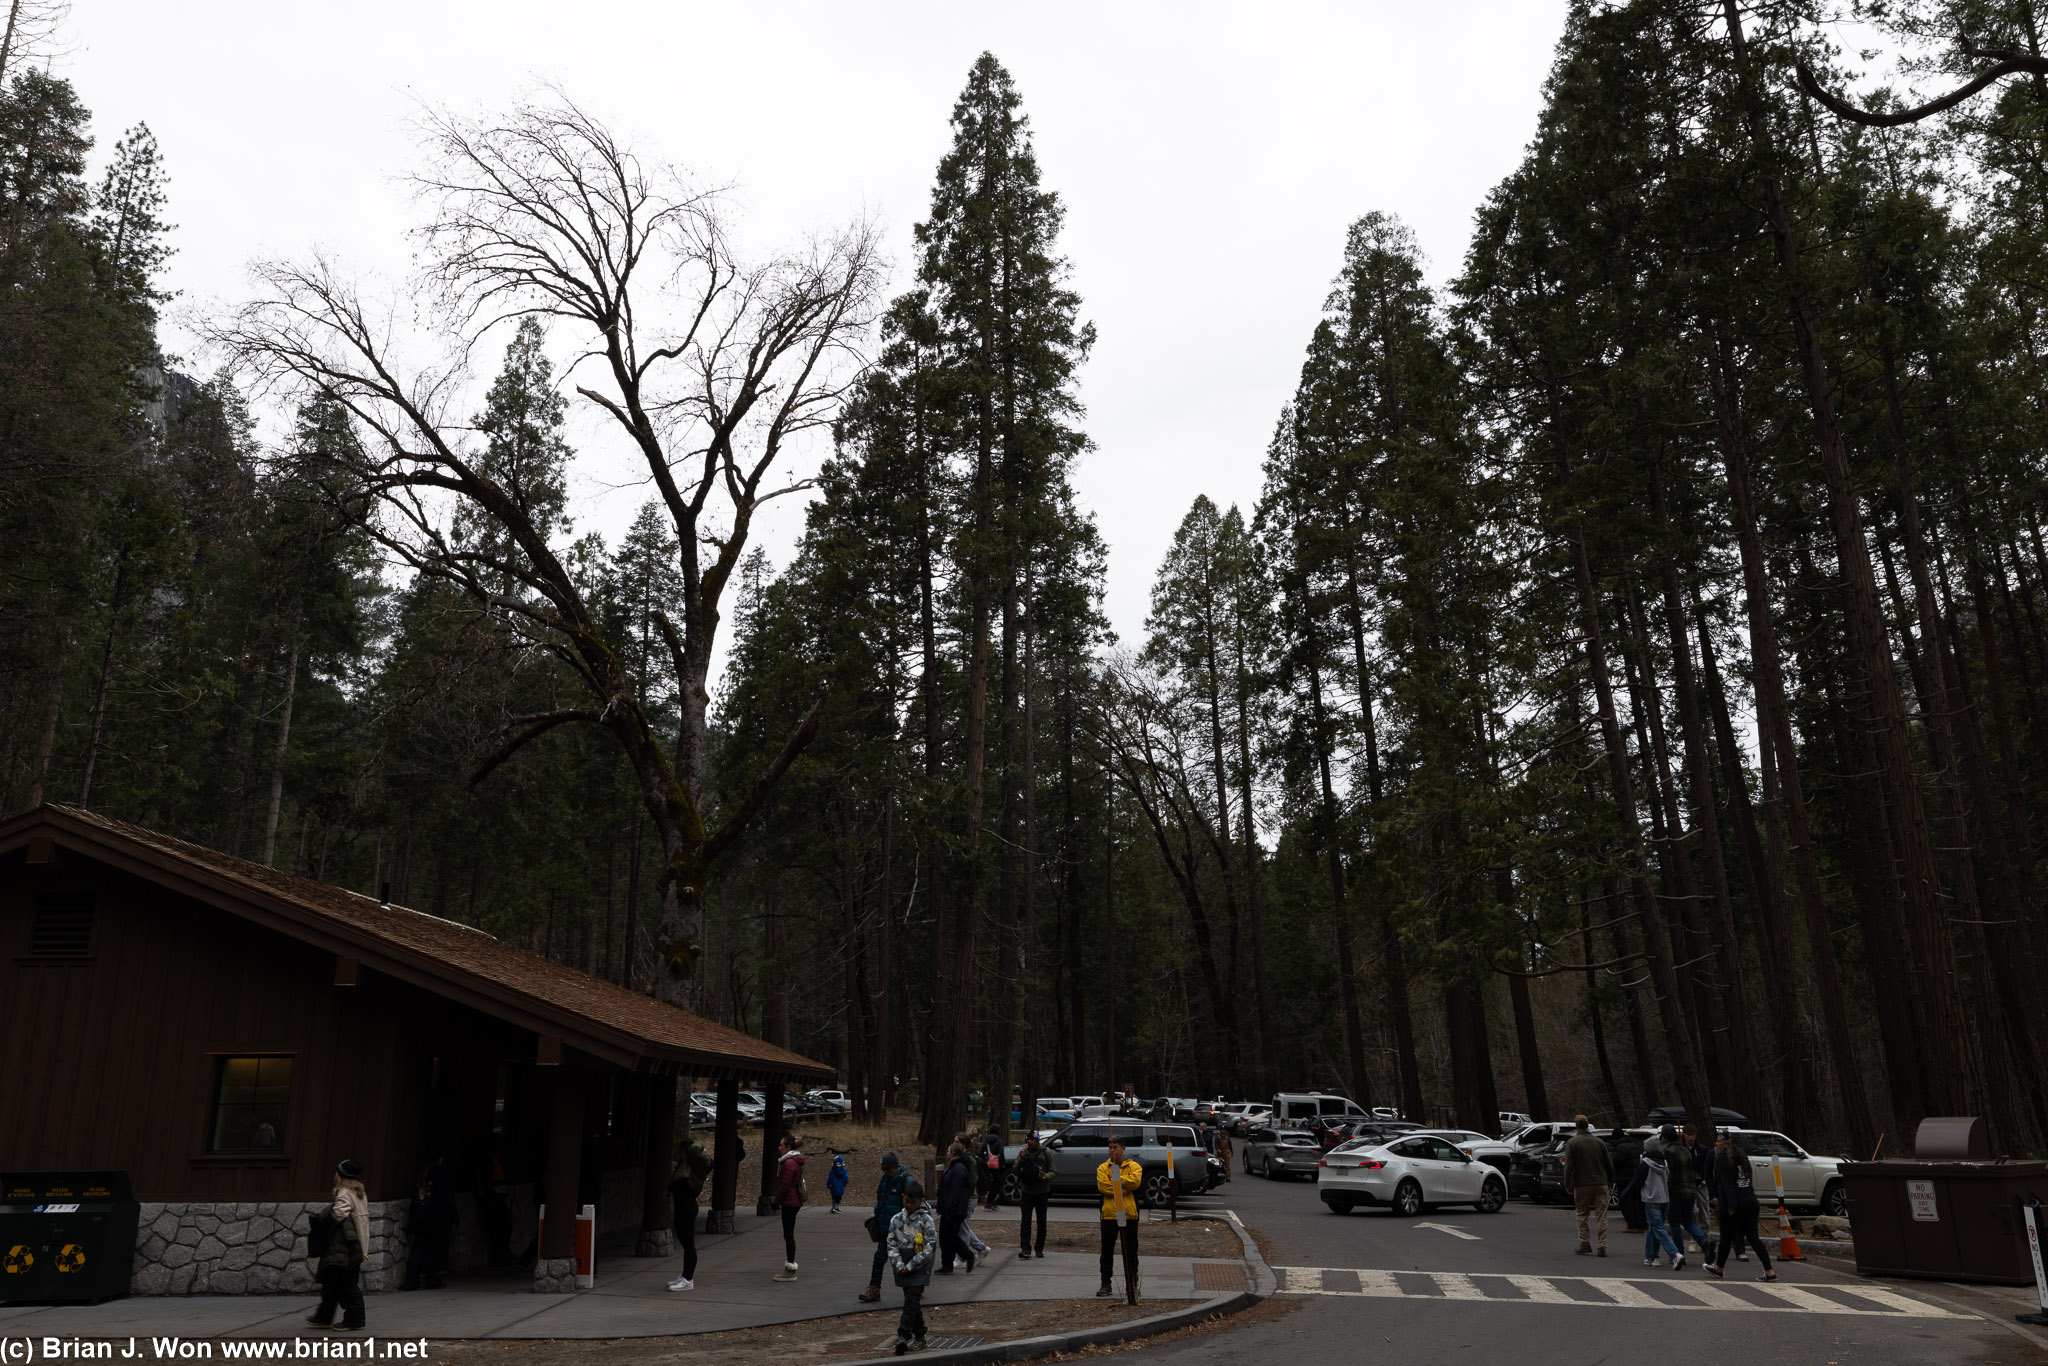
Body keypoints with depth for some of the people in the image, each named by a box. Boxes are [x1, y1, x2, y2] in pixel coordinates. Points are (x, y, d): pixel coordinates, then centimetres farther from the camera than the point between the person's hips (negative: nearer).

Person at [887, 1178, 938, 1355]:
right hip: (902, 1267, 4)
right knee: (912, 1301, 10)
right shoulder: (896, 1219, 3)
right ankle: (919, 1337, 20)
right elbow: (891, 1243, 3)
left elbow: (931, 1246, -10)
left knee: (912, 1300, -12)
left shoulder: (926, 1220, -8)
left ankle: (903, 1336, -16)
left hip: (919, 1267, -4)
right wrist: (899, 1264, -11)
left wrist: (910, 1266, -12)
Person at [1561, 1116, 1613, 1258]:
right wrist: (1610, 1180, 22)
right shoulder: (1598, 1141, 5)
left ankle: (1585, 1243, 7)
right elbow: (1609, 1163, 9)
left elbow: (1568, 1165, -10)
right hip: (1600, 1184, 2)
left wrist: (1567, 1184, -5)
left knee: (1582, 1215, 10)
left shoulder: (1572, 1143, -5)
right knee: (1601, 1216, 4)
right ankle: (1602, 1246, -1)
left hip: (1582, 1185, -2)